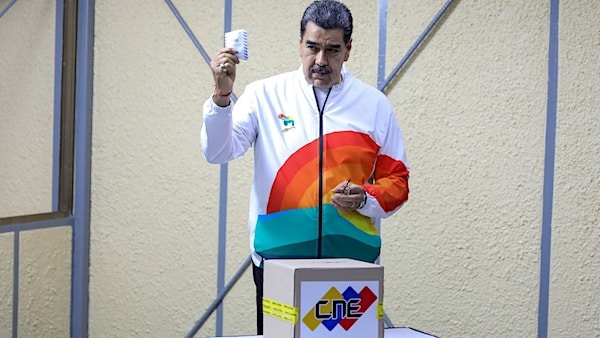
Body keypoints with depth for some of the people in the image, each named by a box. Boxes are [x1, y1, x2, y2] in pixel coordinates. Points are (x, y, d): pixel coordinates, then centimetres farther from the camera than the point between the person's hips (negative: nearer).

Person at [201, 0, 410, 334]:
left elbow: (396, 180, 7)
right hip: (279, 258, -1)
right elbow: (219, 151, -10)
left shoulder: (375, 104, 4)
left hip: (353, 261, 1)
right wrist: (222, 94, -25)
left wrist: (366, 198, -13)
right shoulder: (265, 95, 0)